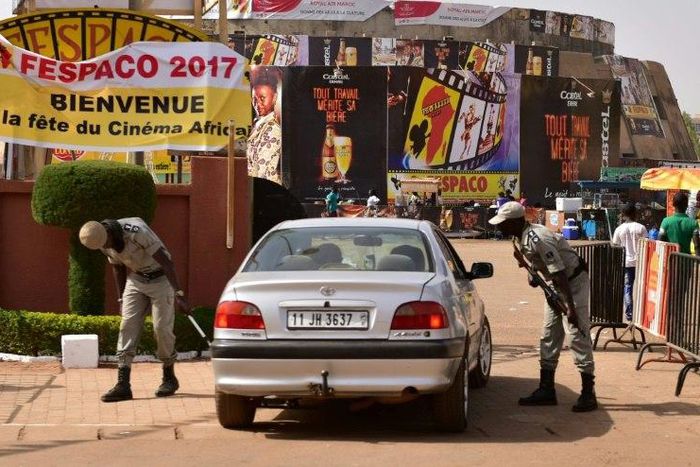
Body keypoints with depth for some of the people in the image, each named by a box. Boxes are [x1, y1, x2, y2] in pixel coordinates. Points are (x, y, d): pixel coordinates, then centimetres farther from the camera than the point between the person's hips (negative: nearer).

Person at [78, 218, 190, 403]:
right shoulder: (104, 243, -8)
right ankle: (123, 385, -10)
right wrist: (121, 299, 13)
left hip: (160, 278, -6)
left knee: (161, 327, -7)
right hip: (136, 279, 6)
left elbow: (166, 262, -27)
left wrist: (179, 294, -29)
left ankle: (169, 378, 14)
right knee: (128, 325, -6)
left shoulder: (137, 231, -30)